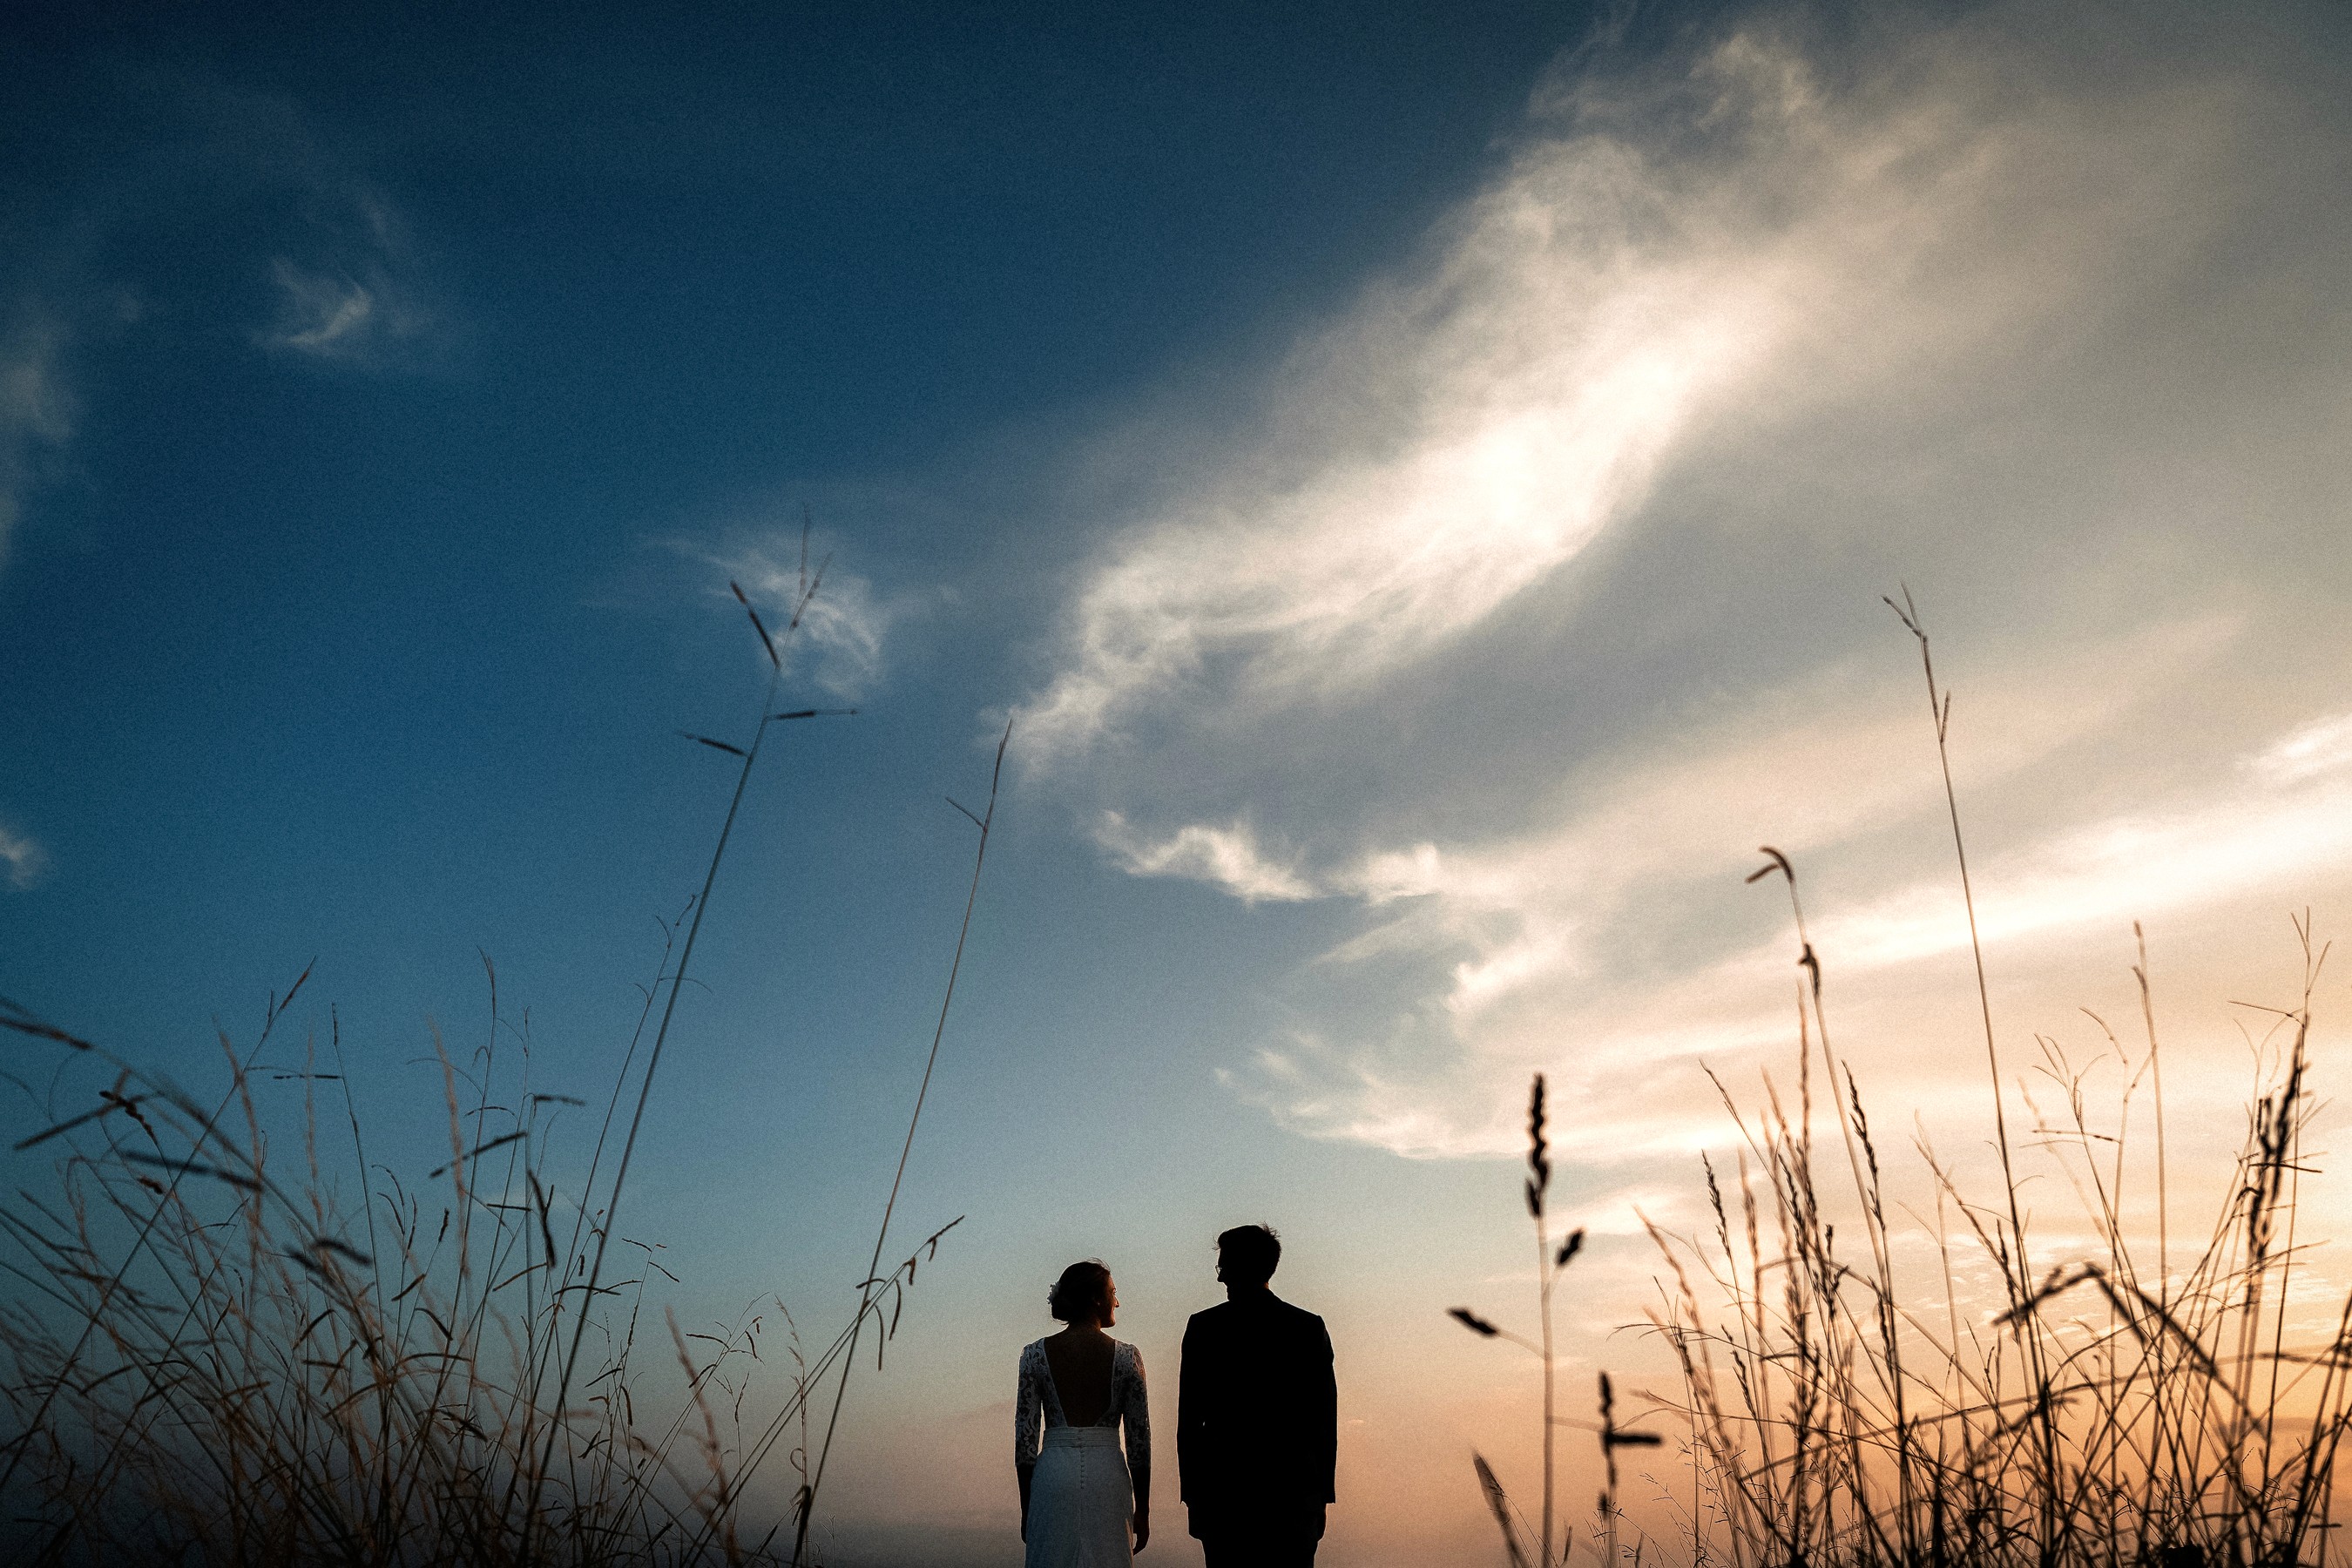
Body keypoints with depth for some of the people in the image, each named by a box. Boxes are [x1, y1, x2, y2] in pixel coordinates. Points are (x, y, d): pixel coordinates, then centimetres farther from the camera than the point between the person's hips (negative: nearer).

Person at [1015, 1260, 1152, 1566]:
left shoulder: (1035, 1354, 0)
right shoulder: (1126, 1356, -3)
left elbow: (1024, 1439, 1)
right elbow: (1139, 1441, -1)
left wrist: (1026, 1509, 9)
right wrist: (1143, 1510, 8)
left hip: (1052, 1475, 1)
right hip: (1108, 1477, -1)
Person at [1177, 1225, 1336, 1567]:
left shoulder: (1203, 1327, -2)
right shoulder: (1311, 1327, 3)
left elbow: (1188, 1420, -1)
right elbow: (1325, 1420, 4)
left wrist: (1191, 1492, 6)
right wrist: (1322, 1495, 10)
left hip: (1223, 1489, -1)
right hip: (1293, 1488, 1)